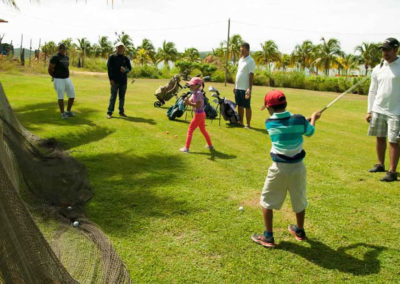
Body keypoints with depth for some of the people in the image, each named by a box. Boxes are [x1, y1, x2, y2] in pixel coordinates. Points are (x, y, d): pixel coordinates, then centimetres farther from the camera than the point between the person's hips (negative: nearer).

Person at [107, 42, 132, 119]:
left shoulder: (126, 58, 9)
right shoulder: (112, 57, 2)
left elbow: (129, 68, 6)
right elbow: (109, 68, -2)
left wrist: (125, 70, -18)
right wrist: (111, 79, -10)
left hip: (123, 81, 3)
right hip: (115, 81, -3)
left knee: (122, 97, 9)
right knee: (113, 96, -4)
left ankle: (121, 112, 18)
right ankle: (109, 112, 1)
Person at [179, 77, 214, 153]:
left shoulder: (198, 93, -20)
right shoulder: (194, 93, 9)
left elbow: (198, 105, -27)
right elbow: (190, 101, 6)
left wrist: (189, 103, -31)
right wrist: (187, 101, -16)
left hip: (198, 115, -10)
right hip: (201, 114, 10)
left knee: (190, 130, -3)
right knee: (203, 130, 22)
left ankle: (186, 148, 3)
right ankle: (210, 146, 33)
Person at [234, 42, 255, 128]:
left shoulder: (250, 61, -10)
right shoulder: (240, 60, 15)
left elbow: (251, 76, -14)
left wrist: (250, 89, -20)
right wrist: (235, 86, 18)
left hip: (245, 88, -8)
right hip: (238, 87, 8)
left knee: (247, 106, 0)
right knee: (239, 105, 13)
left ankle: (248, 124, 7)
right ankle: (240, 123, 22)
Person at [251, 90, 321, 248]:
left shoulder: (269, 123, -8)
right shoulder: (299, 120, -10)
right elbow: (310, 132, 10)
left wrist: (308, 119, 18)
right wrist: (313, 118, 29)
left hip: (279, 169, -2)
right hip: (298, 167, 2)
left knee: (267, 201, 12)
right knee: (299, 200, 20)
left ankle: (268, 237, 15)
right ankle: (300, 231, 40)